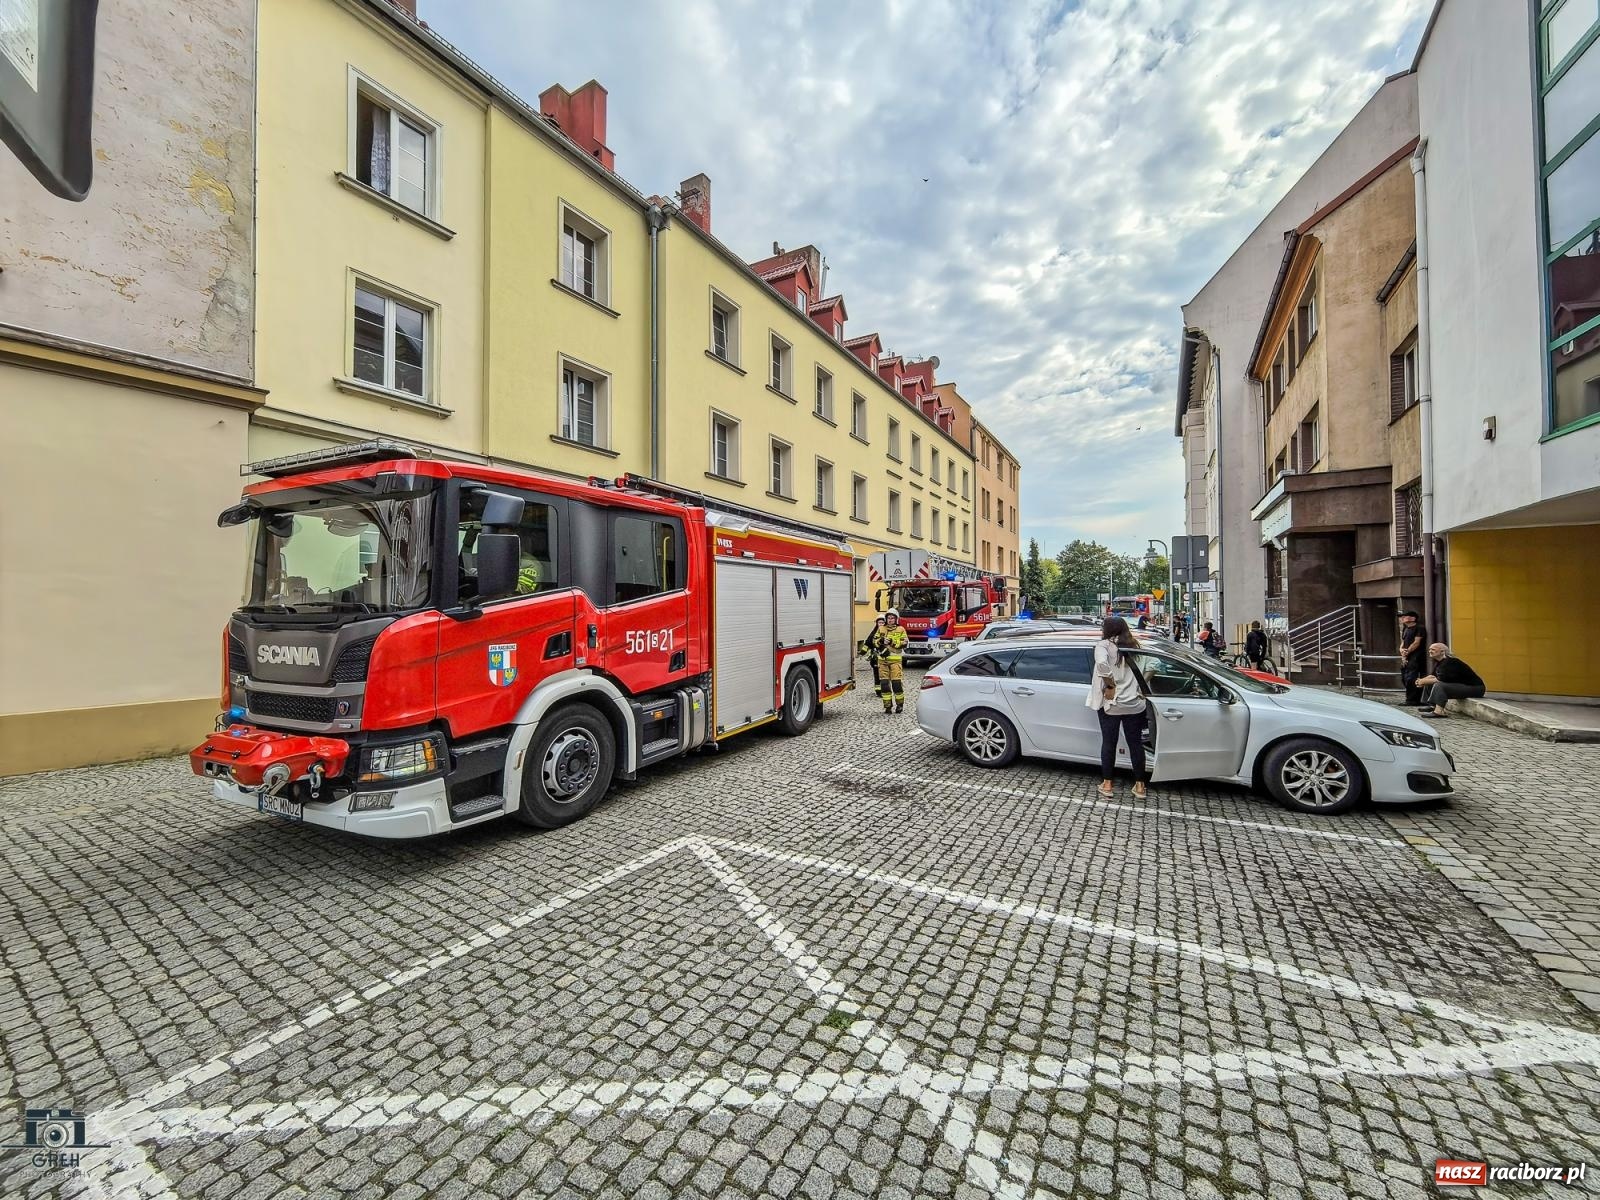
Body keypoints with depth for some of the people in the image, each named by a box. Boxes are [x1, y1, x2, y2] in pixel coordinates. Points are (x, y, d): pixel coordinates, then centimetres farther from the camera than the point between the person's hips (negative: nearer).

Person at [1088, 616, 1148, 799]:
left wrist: (1110, 685, -15)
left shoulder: (1103, 645, -7)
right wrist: (1142, 688, 7)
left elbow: (1102, 664, -27)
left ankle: (1106, 784, 15)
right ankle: (1139, 785, 20)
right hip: (1134, 703, 4)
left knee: (1109, 743, 7)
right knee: (1135, 743, 12)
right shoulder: (1133, 646, 8)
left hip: (1111, 703, -4)